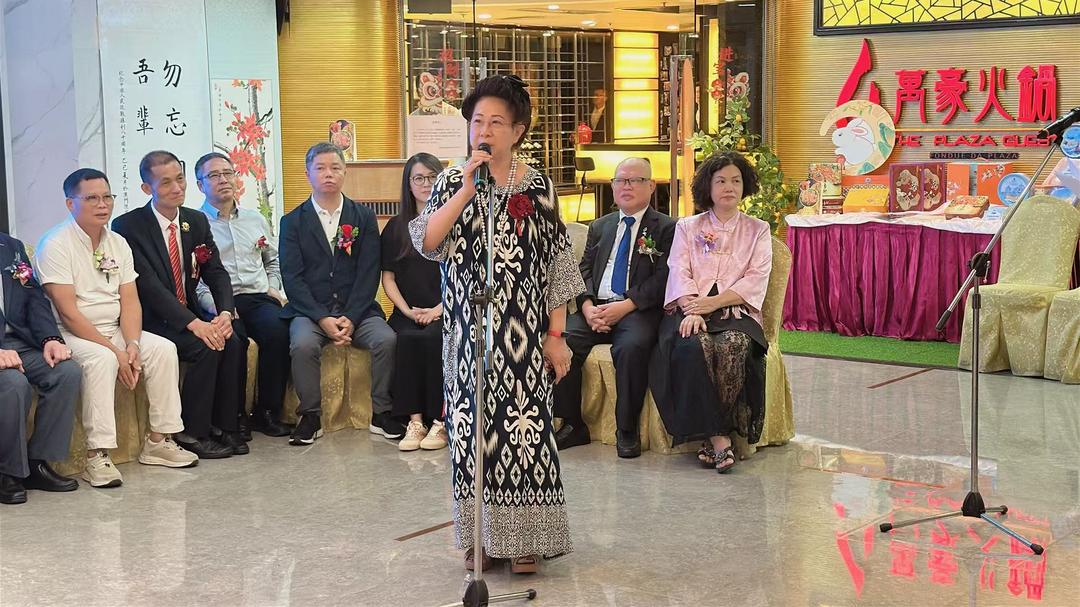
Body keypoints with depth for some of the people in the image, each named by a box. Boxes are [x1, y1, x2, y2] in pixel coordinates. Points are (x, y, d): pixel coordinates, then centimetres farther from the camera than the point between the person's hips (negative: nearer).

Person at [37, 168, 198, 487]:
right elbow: (68, 313, -18)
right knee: (101, 359, -35)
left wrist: (132, 345, -16)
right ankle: (97, 456, -34)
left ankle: (158, 440, -8)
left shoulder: (118, 244, 9)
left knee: (163, 348, -14)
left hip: (114, 330, 7)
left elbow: (130, 303, 4)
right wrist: (115, 351, -21)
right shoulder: (56, 245, -12)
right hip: (71, 334, -7)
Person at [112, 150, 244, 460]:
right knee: (206, 348, -27)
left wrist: (225, 312, -18)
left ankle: (224, 425, -8)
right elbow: (149, 285, -21)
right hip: (152, 319, -6)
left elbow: (216, 272, 3)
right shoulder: (128, 226, -12)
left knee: (233, 342, -20)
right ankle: (191, 432, -14)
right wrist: (194, 324, -29)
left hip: (192, 314, 6)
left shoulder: (197, 221, 7)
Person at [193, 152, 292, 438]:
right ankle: (234, 415, -19)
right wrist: (215, 305, -17)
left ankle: (268, 412, -18)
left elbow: (273, 262, 32)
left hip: (259, 298, 4)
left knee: (277, 329, -30)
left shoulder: (256, 220, 24)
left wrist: (273, 288, 11)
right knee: (233, 337, -36)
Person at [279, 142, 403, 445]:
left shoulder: (364, 217, 10)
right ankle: (311, 416, -15)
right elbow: (292, 277, -2)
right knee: (303, 344, -32)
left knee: (386, 339, -26)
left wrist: (351, 318, -14)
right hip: (310, 310, -1)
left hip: (356, 310, 1)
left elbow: (369, 273, 1)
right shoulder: (293, 221, 8)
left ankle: (381, 413, -11)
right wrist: (323, 319, -16)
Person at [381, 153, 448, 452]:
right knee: (407, 339, -30)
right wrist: (408, 311, -6)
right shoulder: (396, 227, 15)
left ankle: (439, 420, -26)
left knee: (433, 337, -32)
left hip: (445, 312, -2)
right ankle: (414, 421, -28)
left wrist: (438, 310, -12)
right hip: (408, 313, 2)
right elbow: (388, 278, 11)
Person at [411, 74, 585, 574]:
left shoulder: (537, 187, 1)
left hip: (523, 328, -1)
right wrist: (467, 190, -16)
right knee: (472, 421, 4)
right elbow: (426, 243, -10)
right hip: (468, 325, 2)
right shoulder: (451, 183, 5)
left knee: (525, 423, -2)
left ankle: (524, 538, 10)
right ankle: (480, 536, 17)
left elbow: (557, 265, 1)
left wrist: (556, 334, -3)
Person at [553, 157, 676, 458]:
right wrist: (588, 306, -7)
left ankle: (627, 430, -20)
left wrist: (625, 306, -16)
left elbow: (662, 278, -5)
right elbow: (584, 271, 14)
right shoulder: (600, 227, 24)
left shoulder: (666, 228, 8)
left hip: (638, 310, -4)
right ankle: (573, 425, -12)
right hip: (596, 308, 4)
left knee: (632, 346, -36)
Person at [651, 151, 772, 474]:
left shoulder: (758, 230, 17)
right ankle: (719, 438, -33)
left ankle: (711, 436, -27)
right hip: (691, 309, 0)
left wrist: (713, 302, -14)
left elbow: (756, 280, 2)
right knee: (692, 347, -35)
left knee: (734, 346, -35)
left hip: (735, 312, 0)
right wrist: (691, 310, -17)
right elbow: (680, 273, 3)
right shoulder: (687, 227, 19)